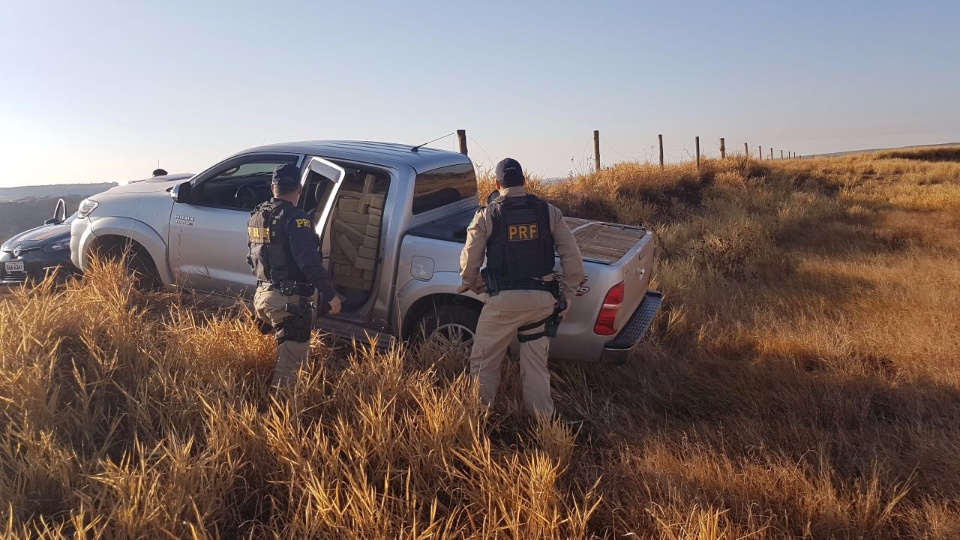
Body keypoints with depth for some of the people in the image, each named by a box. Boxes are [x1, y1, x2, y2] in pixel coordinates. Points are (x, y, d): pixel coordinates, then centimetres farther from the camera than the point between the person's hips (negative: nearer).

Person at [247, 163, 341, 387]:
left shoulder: (256, 217, 10)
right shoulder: (295, 217, -17)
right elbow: (310, 261, -24)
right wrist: (330, 294, -20)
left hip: (263, 294, 9)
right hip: (289, 300, -9)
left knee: (281, 354, 25)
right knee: (289, 363, 0)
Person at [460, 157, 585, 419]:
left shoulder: (487, 215, -4)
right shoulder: (549, 211, 3)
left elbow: (470, 260, -3)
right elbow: (572, 255, 0)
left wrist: (471, 284, 17)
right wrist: (568, 293, 10)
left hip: (503, 300, -3)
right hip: (541, 299, 3)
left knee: (483, 362, 13)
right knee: (536, 365, 16)